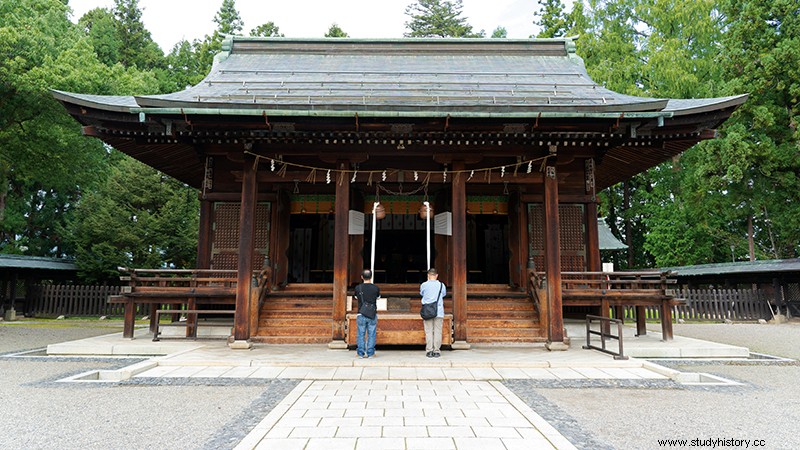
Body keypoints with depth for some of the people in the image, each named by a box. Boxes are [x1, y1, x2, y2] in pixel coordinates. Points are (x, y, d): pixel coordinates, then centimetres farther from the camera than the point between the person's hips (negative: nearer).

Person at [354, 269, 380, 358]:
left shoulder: (358, 288, -4)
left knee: (361, 334, 8)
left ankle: (361, 353, 10)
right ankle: (370, 353, 9)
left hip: (361, 315, 0)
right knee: (371, 335, 7)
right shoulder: (376, 288, -5)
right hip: (373, 315, 0)